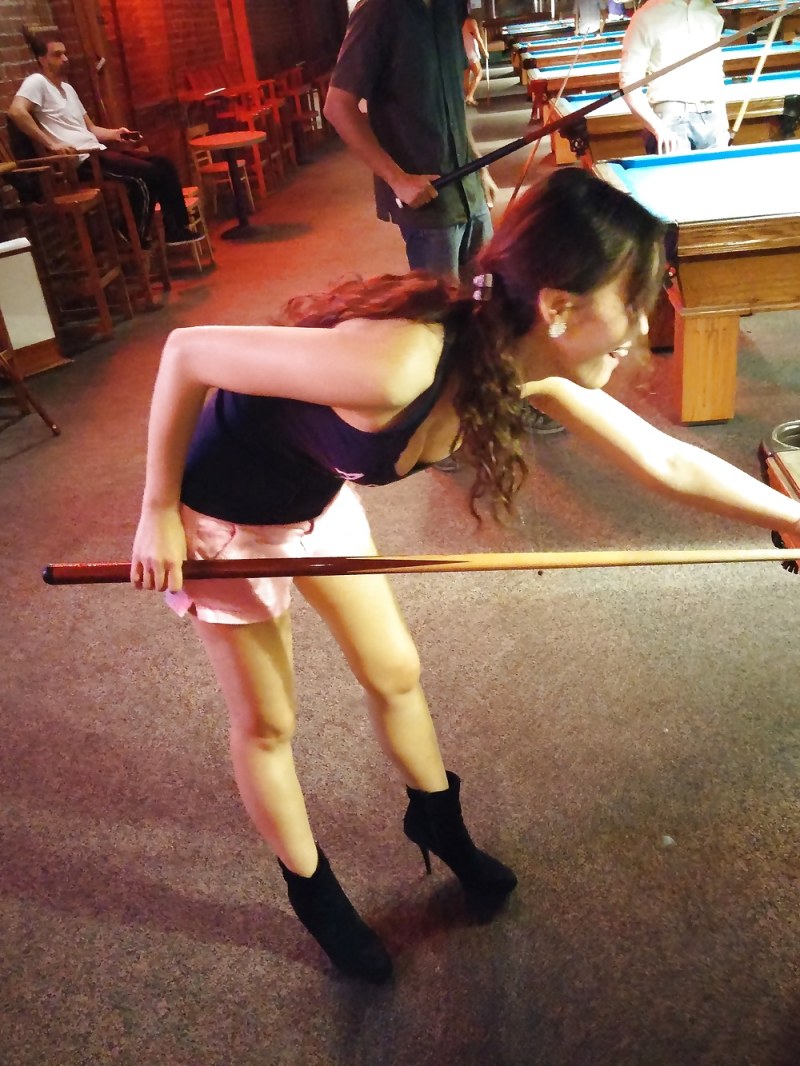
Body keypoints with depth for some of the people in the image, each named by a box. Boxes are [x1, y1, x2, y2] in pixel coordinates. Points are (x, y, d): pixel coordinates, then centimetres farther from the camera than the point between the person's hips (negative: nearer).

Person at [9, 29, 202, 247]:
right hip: (80, 159, -9)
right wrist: (51, 144, -25)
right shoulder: (36, 82, -5)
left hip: (98, 151, 9)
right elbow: (16, 112, -22)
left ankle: (177, 229, 4)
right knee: (146, 175, -20)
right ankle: (136, 241, -7)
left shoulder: (67, 88, 23)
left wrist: (115, 134, 6)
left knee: (163, 164, 1)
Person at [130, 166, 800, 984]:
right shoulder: (399, 361, -41)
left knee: (395, 673, 16)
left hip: (317, 499, 6)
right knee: (266, 722, 11)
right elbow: (187, 351, -30)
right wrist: (158, 512, -22)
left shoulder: (532, 369, -17)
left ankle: (438, 822, 45)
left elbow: (670, 465, -5)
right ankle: (313, 894, 37)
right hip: (222, 515, -6)